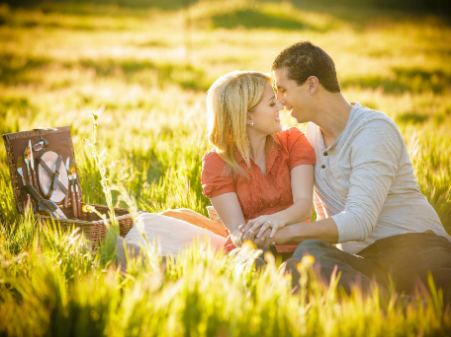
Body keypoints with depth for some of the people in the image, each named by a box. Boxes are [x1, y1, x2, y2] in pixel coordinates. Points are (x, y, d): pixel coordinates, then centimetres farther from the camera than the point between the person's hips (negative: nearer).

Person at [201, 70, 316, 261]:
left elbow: (305, 203, -11)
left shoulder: (293, 142, 4)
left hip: (295, 250, 3)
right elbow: (236, 230, -11)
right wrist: (245, 236, -38)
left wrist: (279, 218, -35)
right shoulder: (217, 163, -2)